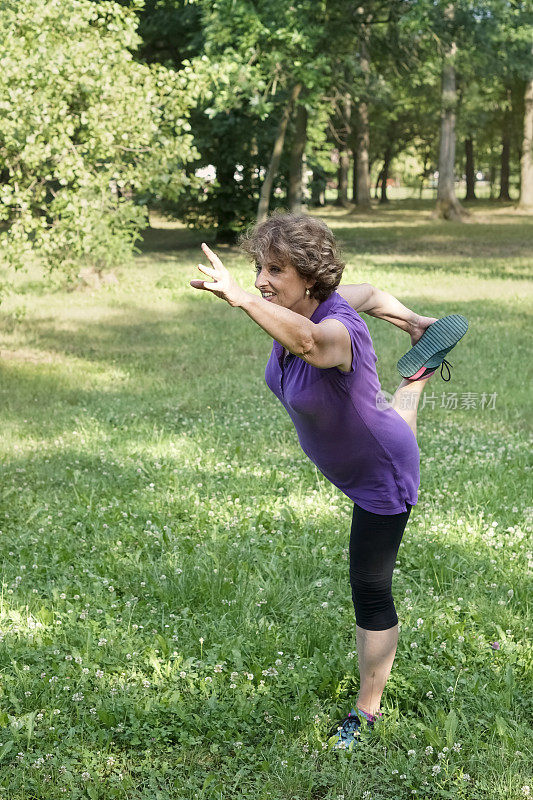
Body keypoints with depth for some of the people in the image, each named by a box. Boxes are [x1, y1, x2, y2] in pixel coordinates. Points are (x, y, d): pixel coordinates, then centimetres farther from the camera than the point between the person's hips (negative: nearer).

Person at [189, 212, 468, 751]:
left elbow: (307, 340, -67)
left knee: (370, 593, 1)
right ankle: (423, 368, 73)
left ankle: (367, 710, 17)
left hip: (380, 477, -8)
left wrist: (241, 299, -82)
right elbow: (369, 293, 2)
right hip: (343, 459, 8)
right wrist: (414, 321, 19)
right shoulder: (295, 310, -17)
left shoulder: (338, 332, -40)